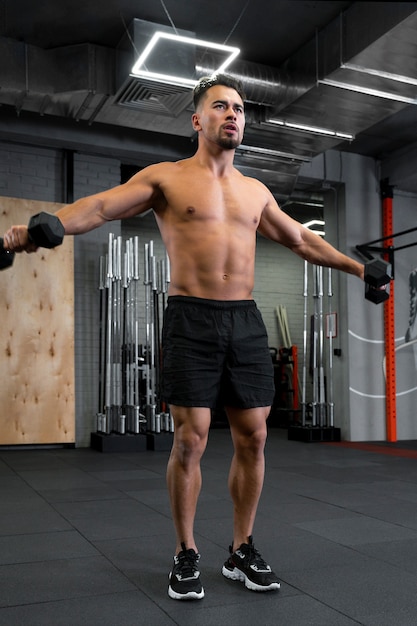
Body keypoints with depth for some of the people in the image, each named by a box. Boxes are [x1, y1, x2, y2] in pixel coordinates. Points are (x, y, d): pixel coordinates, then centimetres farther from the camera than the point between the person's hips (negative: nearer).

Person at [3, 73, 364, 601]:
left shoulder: (256, 192, 16)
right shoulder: (165, 178, 3)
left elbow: (301, 240, 27)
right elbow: (97, 207, -8)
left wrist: (357, 266, 28)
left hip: (246, 320, 5)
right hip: (192, 319, -4)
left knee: (252, 438, 4)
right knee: (190, 440, -3)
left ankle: (242, 551, 20)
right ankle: (186, 556, 15)